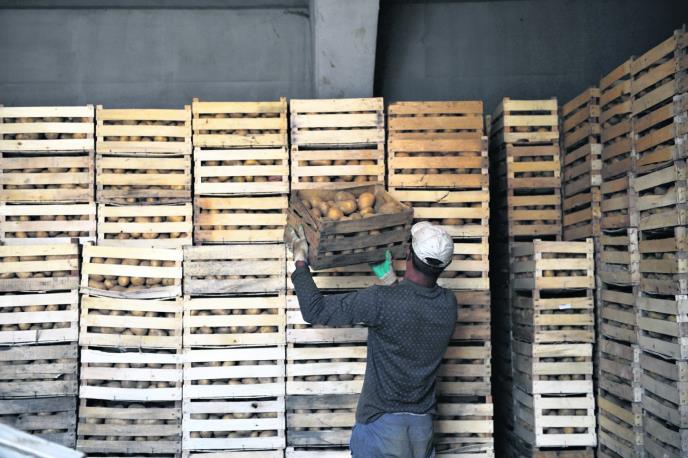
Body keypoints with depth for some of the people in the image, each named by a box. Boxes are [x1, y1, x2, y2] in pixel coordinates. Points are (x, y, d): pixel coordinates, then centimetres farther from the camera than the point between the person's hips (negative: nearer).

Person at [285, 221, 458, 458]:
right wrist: (387, 275, 16)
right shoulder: (449, 304, -6)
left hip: (382, 423, -5)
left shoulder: (382, 301, -23)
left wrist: (300, 259, -5)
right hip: (423, 425, 5)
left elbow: (315, 311, -15)